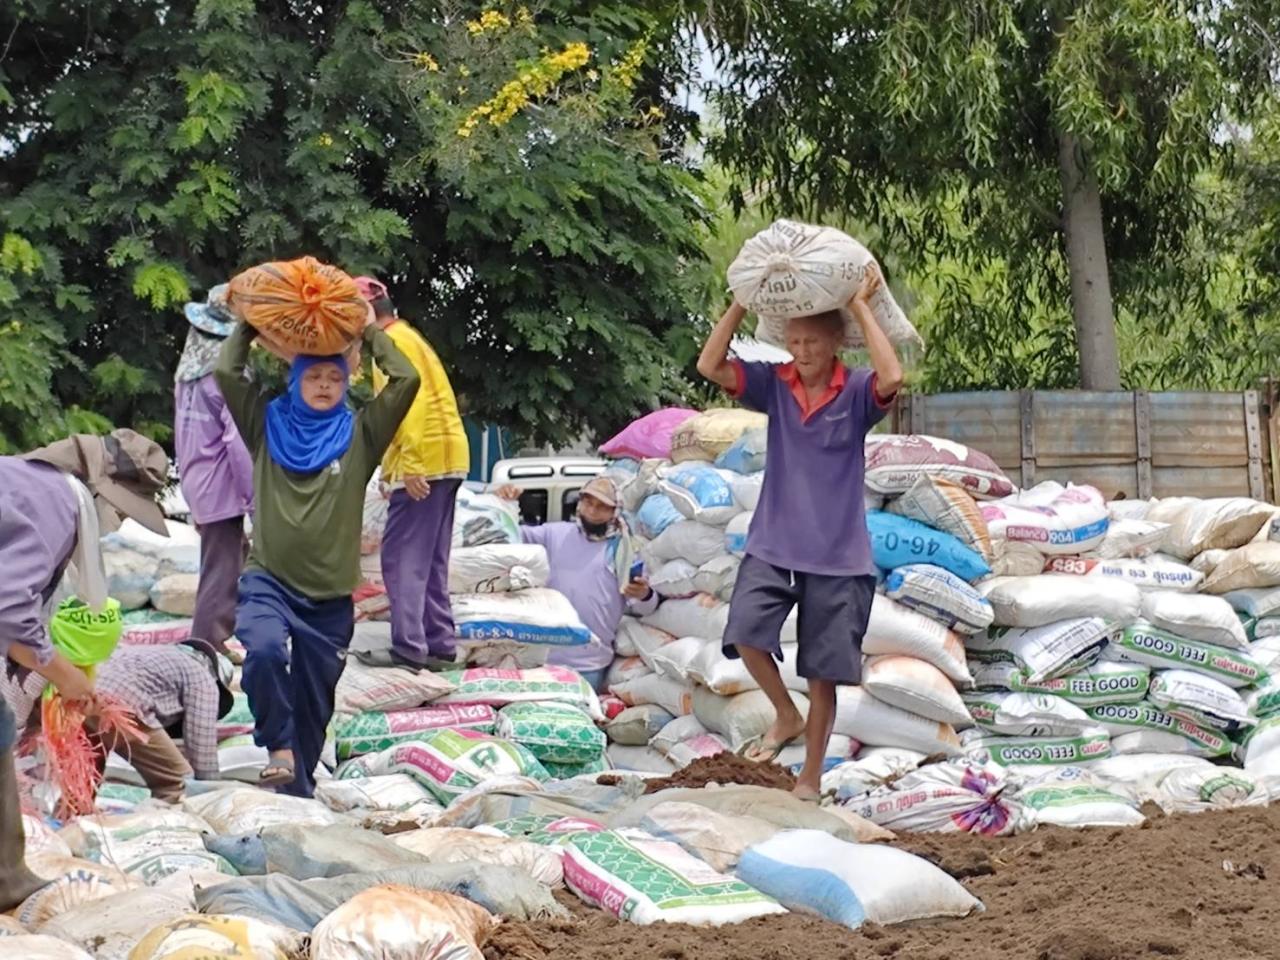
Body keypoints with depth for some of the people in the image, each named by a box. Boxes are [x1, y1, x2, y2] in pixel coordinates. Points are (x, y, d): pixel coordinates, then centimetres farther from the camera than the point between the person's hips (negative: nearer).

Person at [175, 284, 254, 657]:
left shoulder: (190, 369, 8)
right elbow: (240, 441, -20)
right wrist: (258, 499, -15)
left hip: (197, 484, 8)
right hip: (222, 488, -8)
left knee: (237, 557, 18)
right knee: (221, 574, -2)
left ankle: (211, 641, 21)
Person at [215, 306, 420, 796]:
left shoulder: (358, 435, 7)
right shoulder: (268, 425, 8)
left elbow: (406, 381, -2)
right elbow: (226, 373, 0)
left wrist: (371, 332, 6)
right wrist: (250, 324, 7)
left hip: (330, 596, 2)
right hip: (269, 582, -2)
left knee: (314, 701, 9)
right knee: (263, 650, -33)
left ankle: (299, 787, 26)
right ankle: (279, 746, -16)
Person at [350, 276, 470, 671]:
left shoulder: (393, 343, -8)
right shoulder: (410, 339, 22)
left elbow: (406, 403, -19)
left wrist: (409, 465, -24)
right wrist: (394, 468, 20)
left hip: (423, 463, -10)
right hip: (447, 459, 10)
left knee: (403, 558, -10)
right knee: (430, 560, 13)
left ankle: (409, 648, -14)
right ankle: (438, 642, 13)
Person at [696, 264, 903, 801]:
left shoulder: (856, 393, -5)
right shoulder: (773, 385, 3)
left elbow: (891, 378, -27)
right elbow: (710, 366, -6)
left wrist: (861, 307, -19)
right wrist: (742, 301, -9)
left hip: (837, 555, -2)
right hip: (772, 545, 2)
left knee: (823, 672, 4)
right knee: (745, 631, -20)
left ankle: (810, 777, 19)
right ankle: (787, 716, 7)